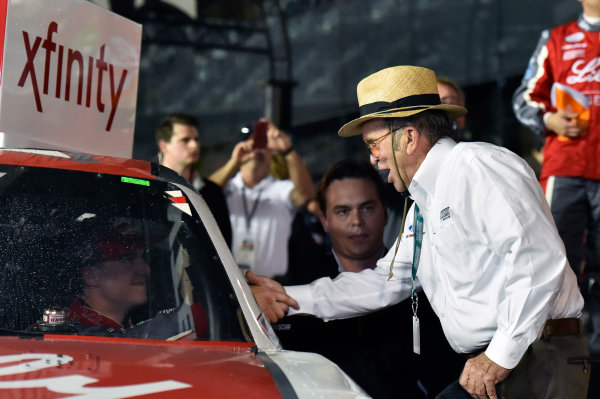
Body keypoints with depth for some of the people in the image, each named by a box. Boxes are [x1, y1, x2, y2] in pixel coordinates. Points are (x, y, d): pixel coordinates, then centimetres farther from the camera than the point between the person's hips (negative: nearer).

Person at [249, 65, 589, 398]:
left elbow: (539, 258, -20)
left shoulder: (477, 166, -10)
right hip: (486, 369, 8)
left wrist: (501, 356, -19)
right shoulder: (423, 204, 20)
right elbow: (386, 281, 26)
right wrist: (293, 299, 19)